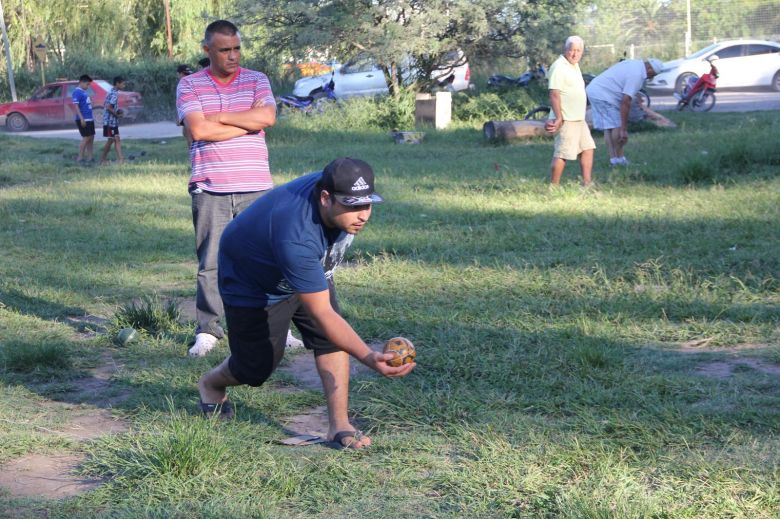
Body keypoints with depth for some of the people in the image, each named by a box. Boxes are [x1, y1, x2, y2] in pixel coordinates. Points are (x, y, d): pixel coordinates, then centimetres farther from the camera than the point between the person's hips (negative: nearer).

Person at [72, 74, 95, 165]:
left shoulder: (84, 92, 16)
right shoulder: (77, 92, -12)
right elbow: (76, 106, -18)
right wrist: (81, 118, -24)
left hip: (89, 119, 9)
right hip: (83, 120, -9)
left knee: (91, 137, 10)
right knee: (86, 138, -8)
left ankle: (90, 157, 14)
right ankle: (80, 158, -3)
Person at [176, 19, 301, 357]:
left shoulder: (257, 81, 8)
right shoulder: (189, 85, 3)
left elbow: (267, 116, -11)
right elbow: (198, 130, -12)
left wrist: (218, 117, -9)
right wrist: (247, 123, -7)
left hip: (255, 188, 1)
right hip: (210, 189, -1)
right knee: (211, 262, 3)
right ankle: (207, 330, 11)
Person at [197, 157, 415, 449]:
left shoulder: (337, 187, -25)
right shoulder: (296, 238, -47)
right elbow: (321, 314, -45)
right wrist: (369, 358, -54)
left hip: (307, 270, 6)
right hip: (253, 284, -6)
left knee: (332, 337, -15)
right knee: (257, 368, 3)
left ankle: (338, 425, -9)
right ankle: (212, 384, 37)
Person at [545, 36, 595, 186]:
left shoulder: (574, 65, 15)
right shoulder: (559, 67, -14)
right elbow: (554, 94, -19)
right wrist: (558, 118, -23)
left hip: (579, 119, 10)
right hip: (566, 120, -10)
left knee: (587, 148, 12)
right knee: (562, 154, -7)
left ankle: (587, 183, 18)